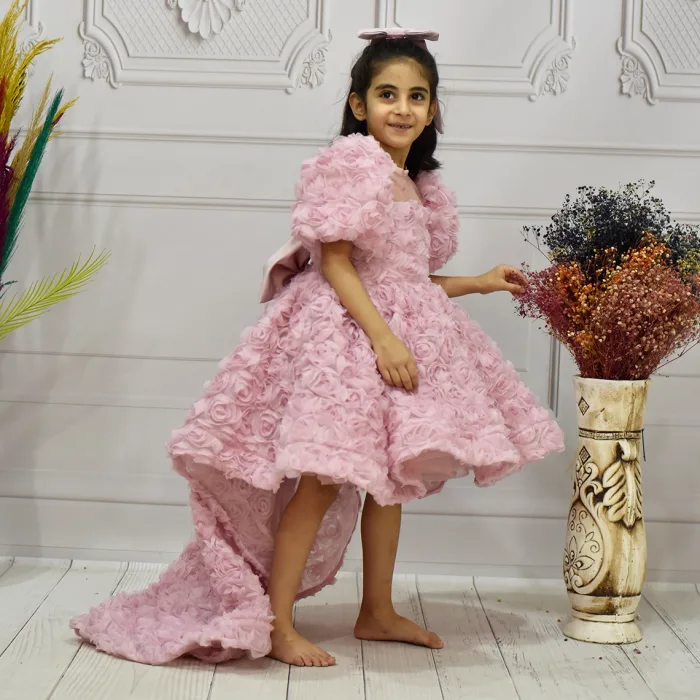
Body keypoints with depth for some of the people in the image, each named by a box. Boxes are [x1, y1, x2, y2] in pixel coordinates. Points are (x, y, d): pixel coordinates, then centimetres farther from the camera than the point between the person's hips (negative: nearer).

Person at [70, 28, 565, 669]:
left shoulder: (419, 186, 14)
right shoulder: (349, 163, -11)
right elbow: (335, 262, -17)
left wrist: (481, 283, 20)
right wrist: (382, 335, -24)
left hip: (401, 331, 9)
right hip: (344, 328, -9)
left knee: (391, 474, 13)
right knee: (326, 478, -10)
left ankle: (377, 612, 26)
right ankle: (275, 624, -3)